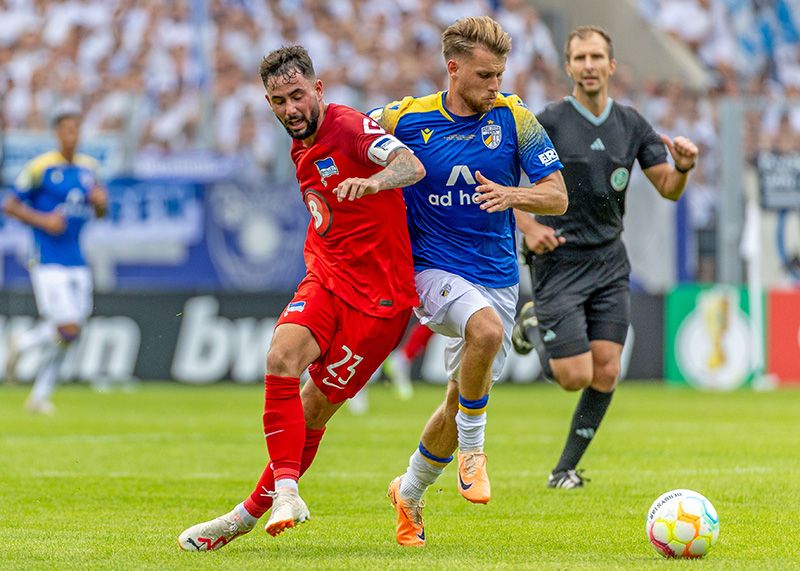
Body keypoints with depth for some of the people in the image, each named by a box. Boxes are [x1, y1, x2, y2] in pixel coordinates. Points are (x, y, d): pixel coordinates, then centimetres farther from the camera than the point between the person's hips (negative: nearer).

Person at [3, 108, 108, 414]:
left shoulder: (88, 167, 9)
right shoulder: (40, 167, -9)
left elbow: (99, 211, 20)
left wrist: (100, 201, -3)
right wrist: (43, 220, -16)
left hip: (77, 260, 6)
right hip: (48, 260, -6)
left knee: (70, 331, 5)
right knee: (67, 329, -15)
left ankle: (41, 395, 18)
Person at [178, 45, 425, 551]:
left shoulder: (351, 126, -14)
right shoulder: (302, 149, 13)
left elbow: (412, 167, -33)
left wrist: (373, 181, -52)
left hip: (380, 293, -6)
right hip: (327, 276, 6)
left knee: (314, 410, -3)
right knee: (282, 357, -22)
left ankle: (253, 512, 11)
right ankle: (285, 490, -21)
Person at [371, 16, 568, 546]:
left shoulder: (513, 117, -3)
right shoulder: (407, 119, -6)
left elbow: (558, 197, -5)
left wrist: (512, 195, -24)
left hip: (498, 277, 3)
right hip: (433, 269, -3)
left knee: (461, 401, 8)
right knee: (487, 328, -35)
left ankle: (410, 492, 34)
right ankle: (473, 449, -15)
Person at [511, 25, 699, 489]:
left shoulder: (632, 124, 4)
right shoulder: (547, 124, -9)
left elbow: (668, 189, 8)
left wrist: (683, 168, -14)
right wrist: (528, 226, -16)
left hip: (610, 261, 4)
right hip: (559, 261, -4)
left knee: (606, 372, -3)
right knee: (575, 377, -9)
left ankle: (567, 468, 13)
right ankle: (534, 327, 23)